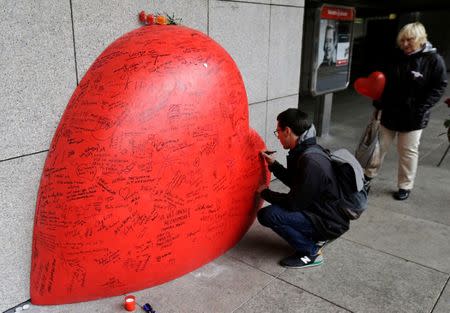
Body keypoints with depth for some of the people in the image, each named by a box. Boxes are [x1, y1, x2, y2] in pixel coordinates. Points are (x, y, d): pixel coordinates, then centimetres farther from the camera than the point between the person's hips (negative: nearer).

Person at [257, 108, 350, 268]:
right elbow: (295, 182, 17)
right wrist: (273, 164, 10)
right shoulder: (305, 151, 1)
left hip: (329, 223, -10)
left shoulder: (311, 162, -29)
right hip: (321, 211, 10)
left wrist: (265, 193, -7)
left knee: (267, 215, -22)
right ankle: (315, 238, 13)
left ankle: (310, 252, -5)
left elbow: (294, 203, -22)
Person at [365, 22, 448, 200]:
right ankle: (368, 175, 32)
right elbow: (384, 80, 11)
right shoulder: (396, 58, 1)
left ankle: (405, 186, 22)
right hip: (389, 112, 4)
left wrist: (422, 108, -18)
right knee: (379, 145, 13)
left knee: (408, 152, 8)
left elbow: (439, 87, -8)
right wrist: (379, 102, 0)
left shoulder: (434, 60, -9)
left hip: (413, 116, -3)